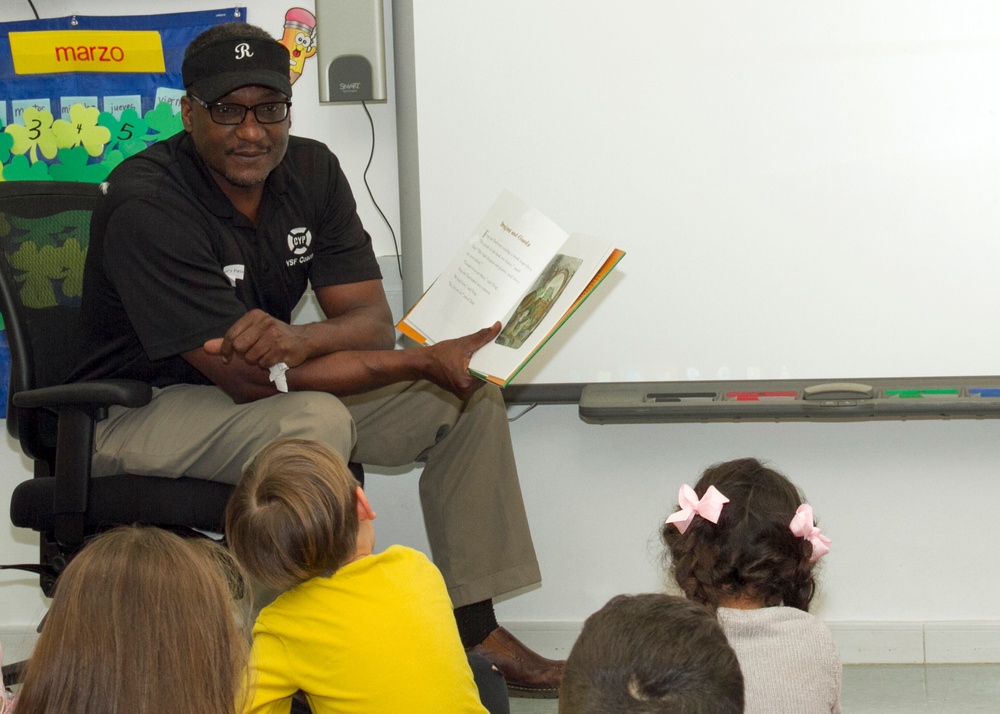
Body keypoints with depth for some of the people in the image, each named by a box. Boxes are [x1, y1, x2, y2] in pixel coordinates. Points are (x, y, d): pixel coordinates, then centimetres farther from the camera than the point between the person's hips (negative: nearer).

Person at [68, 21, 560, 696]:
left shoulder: (311, 171, -3)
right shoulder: (146, 204, -25)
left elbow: (373, 320, -6)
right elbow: (245, 376, -29)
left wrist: (298, 341, -33)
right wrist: (426, 361, -28)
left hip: (276, 384, 8)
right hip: (142, 408, -8)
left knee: (470, 398, -2)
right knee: (313, 420, -37)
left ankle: (473, 629, 2)